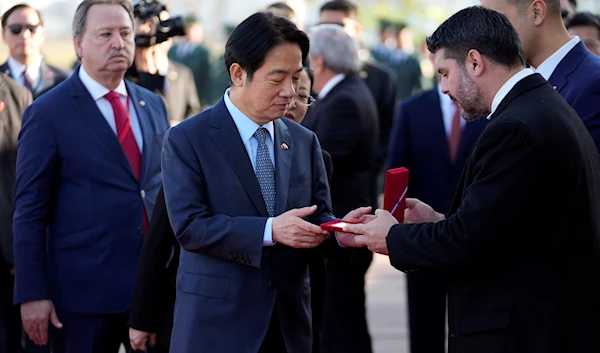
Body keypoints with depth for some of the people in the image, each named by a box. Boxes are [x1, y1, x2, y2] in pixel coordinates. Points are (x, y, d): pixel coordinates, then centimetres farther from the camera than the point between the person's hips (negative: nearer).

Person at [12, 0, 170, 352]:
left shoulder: (153, 105, 11)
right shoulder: (48, 114, -5)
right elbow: (30, 212, -7)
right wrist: (31, 294, -11)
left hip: (157, 285, 5)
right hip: (85, 291, -5)